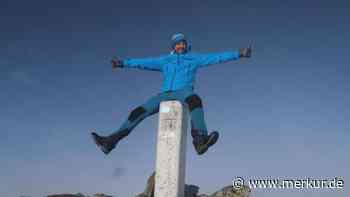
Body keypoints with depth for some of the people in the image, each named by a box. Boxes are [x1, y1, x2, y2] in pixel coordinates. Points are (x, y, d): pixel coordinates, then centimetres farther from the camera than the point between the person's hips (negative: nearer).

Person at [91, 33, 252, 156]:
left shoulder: (194, 58, 19)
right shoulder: (165, 60, 26)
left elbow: (216, 57, 14)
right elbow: (144, 62, 29)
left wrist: (238, 53, 7)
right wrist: (124, 63, 29)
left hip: (184, 91, -4)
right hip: (165, 94, 4)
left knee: (194, 99, -41)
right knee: (139, 112, -9)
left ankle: (201, 139, -61)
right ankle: (110, 142, -8)